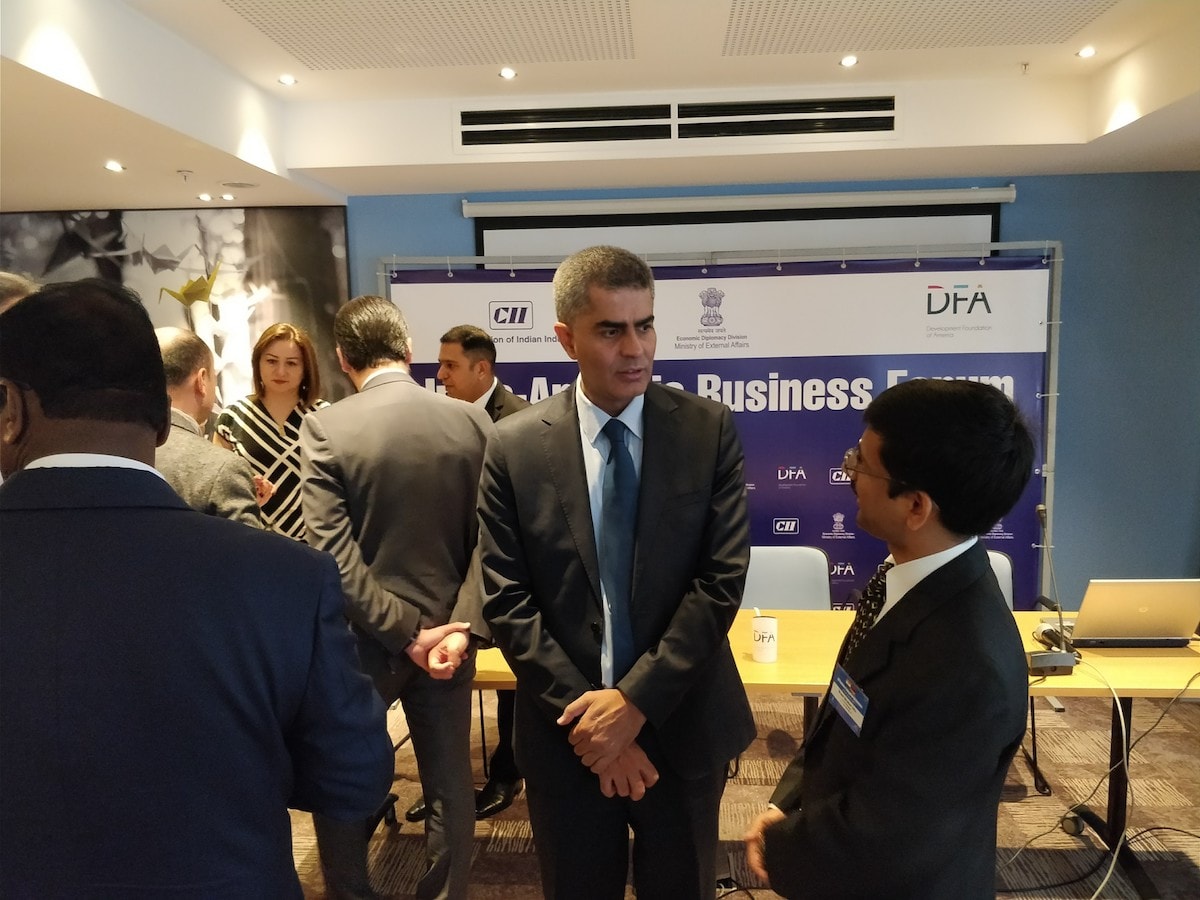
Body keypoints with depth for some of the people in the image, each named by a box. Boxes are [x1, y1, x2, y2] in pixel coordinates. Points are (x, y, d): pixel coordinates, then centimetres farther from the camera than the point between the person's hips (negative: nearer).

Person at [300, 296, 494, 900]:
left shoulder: (324, 428, -13)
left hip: (362, 639, -2)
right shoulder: (473, 422, -5)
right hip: (445, 632, 3)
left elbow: (334, 553, -18)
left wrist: (404, 632, -14)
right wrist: (459, 626, -11)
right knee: (449, 787, 17)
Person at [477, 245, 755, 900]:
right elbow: (506, 601, -7)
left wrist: (636, 700, -15)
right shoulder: (514, 446, -7)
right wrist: (587, 711, -12)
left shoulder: (709, 430, -7)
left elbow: (722, 579, -11)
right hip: (566, 729, 0)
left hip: (684, 724, 1)